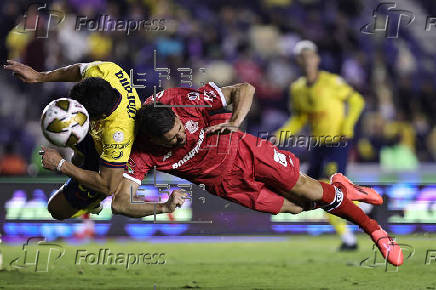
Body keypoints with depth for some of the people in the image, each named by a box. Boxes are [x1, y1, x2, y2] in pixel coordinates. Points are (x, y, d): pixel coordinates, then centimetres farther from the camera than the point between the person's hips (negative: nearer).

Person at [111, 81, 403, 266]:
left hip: (241, 151, -1)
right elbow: (121, 203, -32)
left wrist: (235, 122, -38)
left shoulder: (185, 100, -28)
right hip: (225, 182, 1)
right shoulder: (142, 153, -28)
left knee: (311, 192, -5)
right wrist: (162, 207, -46)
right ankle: (339, 189, 31)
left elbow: (244, 89, -19)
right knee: (298, 207, -1)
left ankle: (374, 228, 21)